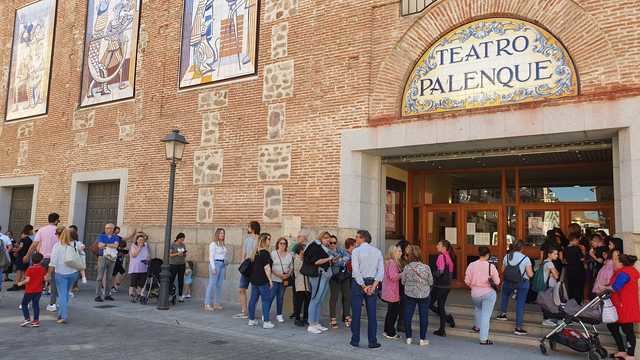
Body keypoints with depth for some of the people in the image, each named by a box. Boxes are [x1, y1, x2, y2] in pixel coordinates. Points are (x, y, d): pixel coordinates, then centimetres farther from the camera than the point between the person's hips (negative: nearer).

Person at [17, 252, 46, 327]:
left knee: (24, 304, 11)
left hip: (29, 290, -4)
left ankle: (27, 319, 1)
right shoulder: (42, 269, -2)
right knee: (36, 304, 11)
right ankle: (36, 321, 12)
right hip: (38, 290, 4)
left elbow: (27, 280, -19)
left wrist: (20, 283, -2)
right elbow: (45, 278, -3)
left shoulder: (30, 269, -13)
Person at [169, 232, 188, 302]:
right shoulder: (172, 245, -2)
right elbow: (169, 254, -7)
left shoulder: (183, 245, 12)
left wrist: (184, 254, -6)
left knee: (181, 280, 4)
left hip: (182, 264, 4)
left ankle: (180, 296, 8)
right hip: (173, 264, -4)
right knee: (171, 280, -7)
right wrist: (177, 254, -19)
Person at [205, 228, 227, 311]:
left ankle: (216, 303, 13)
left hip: (223, 265, 7)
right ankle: (207, 304, -5)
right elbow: (211, 256, -10)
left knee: (219, 285, 7)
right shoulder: (213, 244, -5)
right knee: (212, 284, -7)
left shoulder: (223, 245, 16)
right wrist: (213, 267, -16)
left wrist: (225, 266, 13)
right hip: (215, 263, -7)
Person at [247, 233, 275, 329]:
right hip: (262, 280, -8)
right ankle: (266, 322, 0)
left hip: (254, 279, 8)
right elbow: (266, 268, -17)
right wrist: (270, 280, -10)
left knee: (253, 299, 12)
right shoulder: (265, 253, -15)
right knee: (266, 300, -1)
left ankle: (251, 320, 19)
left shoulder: (256, 252, 10)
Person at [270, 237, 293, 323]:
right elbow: (270, 267, -8)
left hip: (284, 280, 3)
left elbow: (291, 267, 12)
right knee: (271, 296, -6)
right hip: (274, 279, -3)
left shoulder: (289, 255, 8)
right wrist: (278, 274, -16)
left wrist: (288, 275, -6)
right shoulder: (273, 253, -2)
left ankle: (279, 314, 17)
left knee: (280, 297, 9)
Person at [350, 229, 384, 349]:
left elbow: (356, 271, -14)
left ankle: (355, 340, 12)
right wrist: (373, 286, -9)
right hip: (373, 283, 3)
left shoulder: (356, 251, -5)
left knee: (356, 313, 5)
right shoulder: (377, 251, 8)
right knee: (372, 313, 7)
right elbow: (381, 271, -1)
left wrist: (363, 286, -10)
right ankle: (373, 342, 9)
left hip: (358, 283, -3)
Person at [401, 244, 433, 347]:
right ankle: (422, 339, 15)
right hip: (424, 295, 0)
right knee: (423, 317, 10)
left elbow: (403, 282, -3)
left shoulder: (407, 267, -13)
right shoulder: (426, 267, -13)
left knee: (408, 316, 12)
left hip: (410, 295, 0)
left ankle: (408, 338, 19)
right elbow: (431, 282, -4)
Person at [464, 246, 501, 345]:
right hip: (489, 293, -3)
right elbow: (497, 282, -11)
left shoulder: (471, 265, -8)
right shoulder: (491, 266, -14)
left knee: (477, 308, 31)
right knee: (486, 315, 2)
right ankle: (484, 339, 4)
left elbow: (467, 281, -5)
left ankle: (477, 326, 48)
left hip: (475, 293, 3)